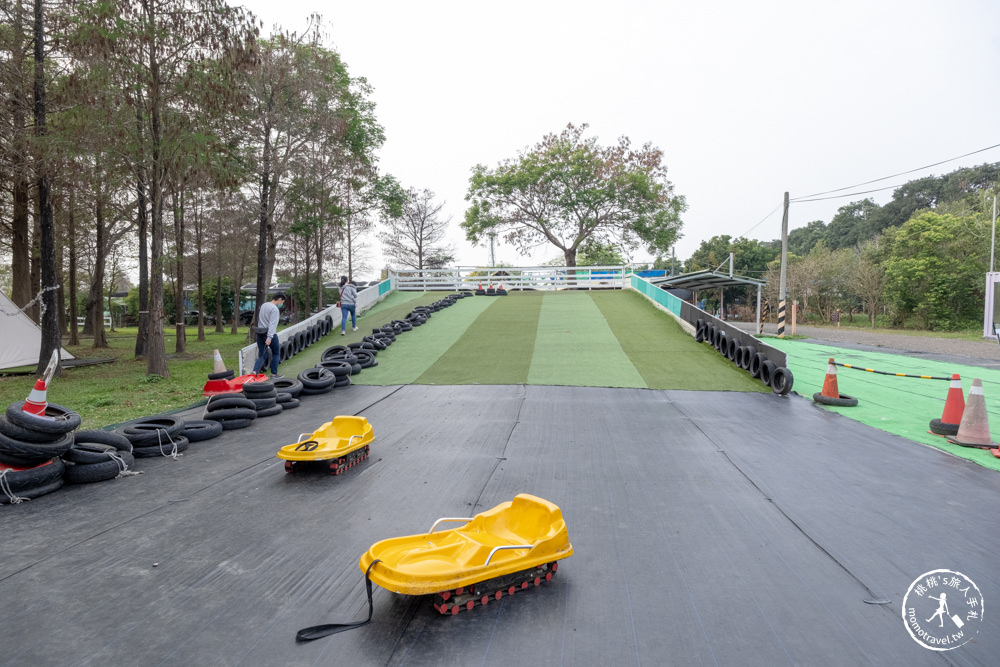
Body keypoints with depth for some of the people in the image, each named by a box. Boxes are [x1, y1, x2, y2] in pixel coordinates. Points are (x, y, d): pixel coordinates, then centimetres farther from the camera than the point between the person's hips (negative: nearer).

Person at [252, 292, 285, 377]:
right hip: (270, 334, -7)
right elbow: (272, 324, -23)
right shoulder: (275, 309, -14)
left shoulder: (263, 305, 12)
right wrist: (269, 337, -28)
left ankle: (255, 371, -9)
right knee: (276, 353, 12)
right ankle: (274, 373, 16)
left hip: (260, 334, 7)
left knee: (261, 355, 10)